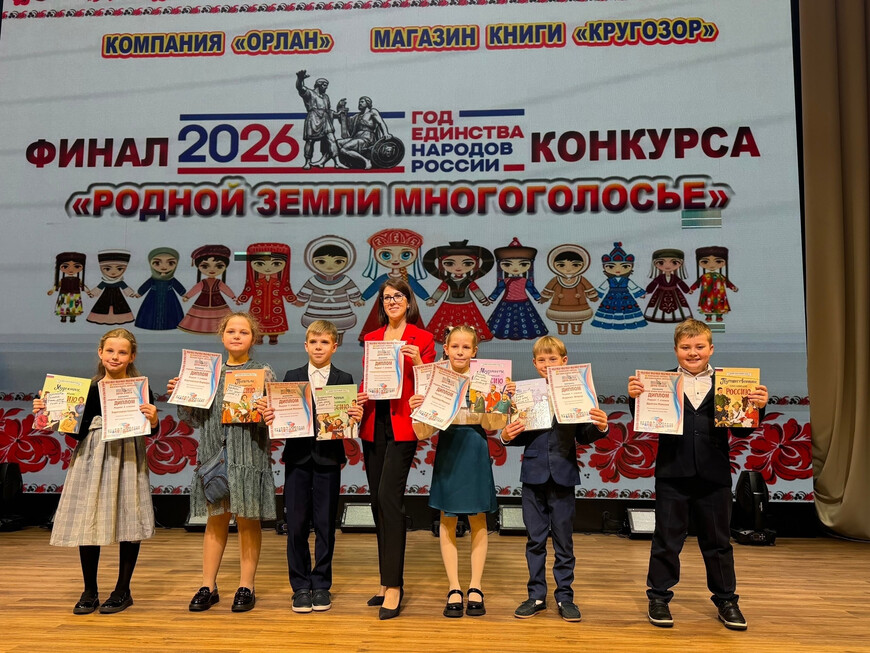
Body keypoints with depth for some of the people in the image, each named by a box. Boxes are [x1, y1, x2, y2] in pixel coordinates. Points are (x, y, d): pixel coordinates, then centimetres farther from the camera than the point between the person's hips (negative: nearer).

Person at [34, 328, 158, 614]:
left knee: (127, 522, 3)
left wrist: (152, 421, -23)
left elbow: (152, 431, -2)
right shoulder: (88, 388, 7)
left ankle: (123, 590, 18)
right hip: (91, 459, 3)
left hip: (127, 459, -3)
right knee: (86, 521, 4)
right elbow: (76, 432, 9)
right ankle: (89, 591, 21)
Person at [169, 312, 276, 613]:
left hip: (249, 455, -2)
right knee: (216, 519, 10)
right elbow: (197, 419, 11)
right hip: (214, 453, 3)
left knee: (247, 519, 6)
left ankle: (246, 587, 19)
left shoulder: (263, 372, 0)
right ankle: (208, 586, 22)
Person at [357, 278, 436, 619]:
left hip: (401, 425, -5)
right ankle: (388, 580, 21)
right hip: (373, 424, 6)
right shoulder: (371, 338, 15)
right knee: (378, 501, 9)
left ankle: (393, 585, -5)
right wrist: (359, 399, -2)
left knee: (389, 497, -14)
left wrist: (417, 362, -19)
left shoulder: (422, 339, 1)